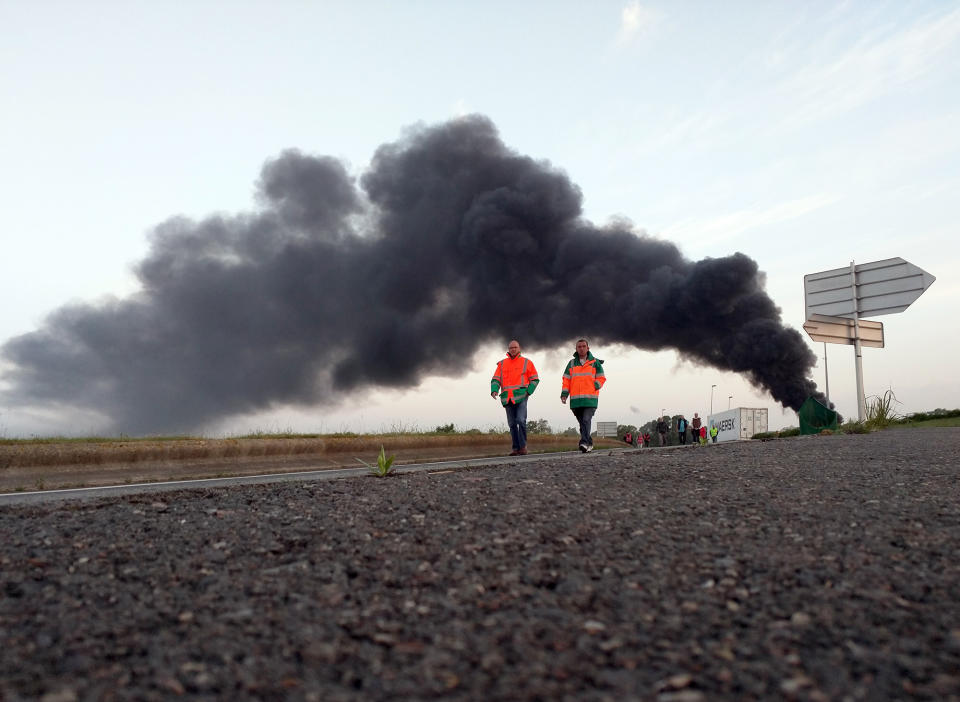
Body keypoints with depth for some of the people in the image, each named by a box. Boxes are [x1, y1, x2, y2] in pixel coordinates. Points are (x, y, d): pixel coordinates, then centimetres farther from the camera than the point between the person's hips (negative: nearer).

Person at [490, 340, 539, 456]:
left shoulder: (526, 362, 9)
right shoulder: (502, 364, 16)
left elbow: (535, 379, 8)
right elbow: (495, 380, 10)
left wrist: (528, 392, -6)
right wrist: (494, 391, -10)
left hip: (521, 397, -3)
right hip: (507, 398, 3)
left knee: (521, 420, -16)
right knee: (512, 424, 3)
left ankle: (523, 446, -8)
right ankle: (516, 448, 7)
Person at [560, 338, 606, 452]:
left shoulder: (595, 362, 8)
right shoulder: (572, 363, 14)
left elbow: (601, 378, 7)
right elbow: (566, 379, 11)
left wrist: (594, 387, -9)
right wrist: (564, 394, 0)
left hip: (590, 399, -3)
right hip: (575, 400, 3)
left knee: (586, 420, -17)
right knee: (582, 423, 7)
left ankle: (584, 443, -24)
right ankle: (589, 444, 19)